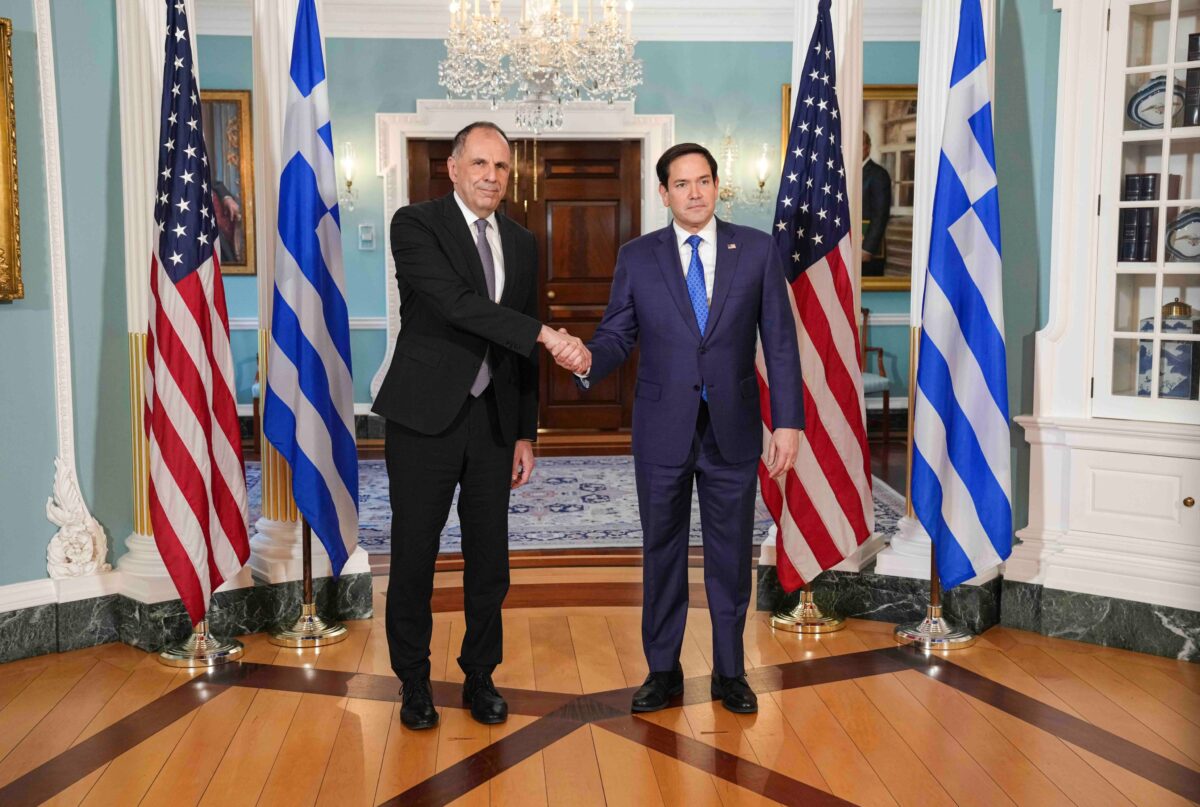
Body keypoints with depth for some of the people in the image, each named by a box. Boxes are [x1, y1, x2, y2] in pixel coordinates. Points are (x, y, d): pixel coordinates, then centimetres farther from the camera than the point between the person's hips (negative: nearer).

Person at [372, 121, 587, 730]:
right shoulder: (415, 225, -5)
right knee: (414, 554, 5)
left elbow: (524, 351, 13)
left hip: (492, 419, 5)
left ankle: (480, 678, 27)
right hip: (425, 417, -4)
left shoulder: (521, 243, 11)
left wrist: (525, 433, 10)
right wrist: (545, 334, -27)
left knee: (489, 557, 10)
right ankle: (414, 681, 23)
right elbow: (455, 302, -21)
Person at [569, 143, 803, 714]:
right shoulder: (637, 257, 2)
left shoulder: (757, 250, 1)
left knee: (731, 554, 10)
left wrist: (788, 421, -5)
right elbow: (617, 334, 0)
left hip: (733, 428, 0)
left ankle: (730, 672, 26)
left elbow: (779, 342, 0)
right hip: (662, 429, 0)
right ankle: (663, 671, 25)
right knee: (662, 552, 10)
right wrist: (590, 360, -23)